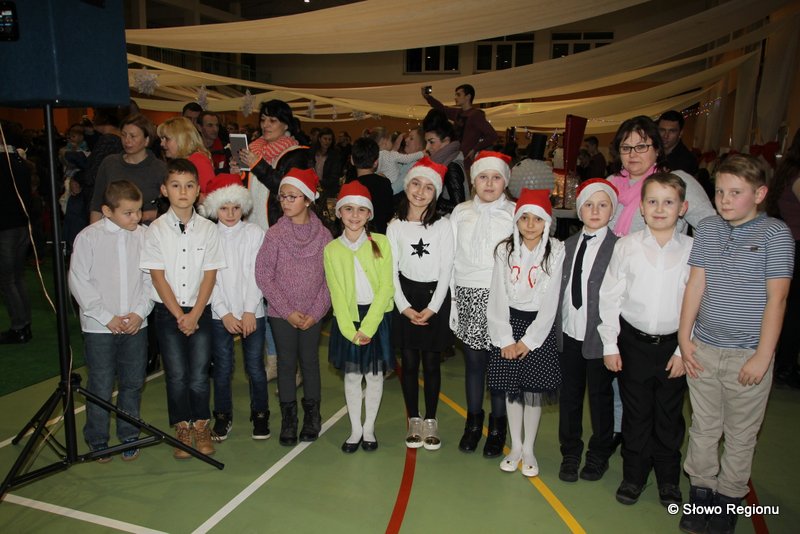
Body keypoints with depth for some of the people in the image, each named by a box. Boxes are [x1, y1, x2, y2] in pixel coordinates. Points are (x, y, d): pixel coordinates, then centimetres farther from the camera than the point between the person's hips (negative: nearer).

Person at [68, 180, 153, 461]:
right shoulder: (88, 237, -7)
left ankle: (129, 437, 28)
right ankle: (97, 440, 25)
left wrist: (140, 312, -8)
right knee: (101, 386, 6)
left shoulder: (144, 235, -2)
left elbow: (151, 279, 3)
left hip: (136, 323, 2)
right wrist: (107, 317, -10)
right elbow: (78, 282, -6)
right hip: (99, 326, -2)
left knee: (133, 383, 11)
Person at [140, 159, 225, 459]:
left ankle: (201, 426, 22)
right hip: (167, 311, 0)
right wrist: (179, 315, -10)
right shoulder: (156, 230, -3)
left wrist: (194, 314, -10)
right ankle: (182, 429, 22)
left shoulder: (208, 229, -1)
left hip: (200, 311, 1)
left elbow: (210, 275, -3)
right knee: (176, 375, 3)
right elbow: (158, 276, -6)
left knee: (199, 375, 1)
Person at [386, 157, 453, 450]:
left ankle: (431, 421, 21)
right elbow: (392, 271, 0)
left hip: (435, 299, -1)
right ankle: (414, 421, 21)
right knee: (409, 362, 7)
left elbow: (446, 270, -5)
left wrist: (433, 307, -12)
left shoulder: (442, 226, -4)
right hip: (405, 301, 1)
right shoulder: (395, 227, 1)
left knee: (431, 363, 5)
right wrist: (404, 306, -9)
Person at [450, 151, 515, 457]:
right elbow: (452, 260, 8)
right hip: (468, 297, 2)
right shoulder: (460, 213, 8)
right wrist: (452, 302, 6)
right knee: (473, 362, 9)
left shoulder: (515, 214, -1)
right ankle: (473, 422, 28)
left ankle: (497, 427, 22)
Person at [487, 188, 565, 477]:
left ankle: (529, 450, 23)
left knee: (534, 390, 4)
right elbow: (498, 297, -2)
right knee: (511, 389, 9)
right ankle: (515, 447, 26)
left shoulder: (556, 251, -8)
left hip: (540, 325, -2)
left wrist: (529, 340, -9)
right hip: (508, 323, 2)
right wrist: (505, 339, -6)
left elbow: (551, 301, -8)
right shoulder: (504, 250, -3)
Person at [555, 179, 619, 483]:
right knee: (569, 394, 14)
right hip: (569, 333, 5)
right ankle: (570, 453, 32)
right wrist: (557, 325, 5)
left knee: (600, 396, 12)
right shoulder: (569, 245, 7)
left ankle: (599, 455, 32)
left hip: (599, 336, -4)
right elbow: (562, 289, 8)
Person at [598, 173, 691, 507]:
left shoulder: (692, 250, -5)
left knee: (669, 414, 14)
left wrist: (684, 350, -4)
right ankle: (634, 474, 31)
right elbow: (610, 297, -2)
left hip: (673, 345, 1)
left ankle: (668, 479, 35)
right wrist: (609, 345, -2)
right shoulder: (627, 246, -6)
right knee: (636, 413, 12)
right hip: (633, 343, 0)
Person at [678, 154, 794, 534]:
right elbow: (695, 285, 4)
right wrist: (684, 337, 2)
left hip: (748, 355, -3)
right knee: (703, 428, 14)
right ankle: (700, 491, 31)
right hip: (703, 349, 3)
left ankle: (729, 497, 30)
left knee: (741, 434, 12)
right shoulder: (707, 229, 2)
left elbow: (777, 298, -10)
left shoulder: (776, 234, -7)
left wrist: (763, 356, -13)